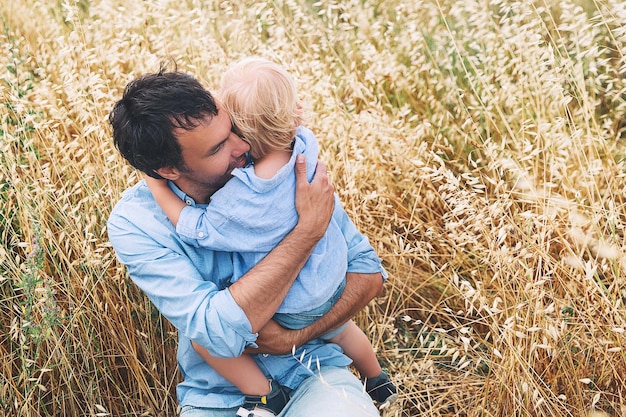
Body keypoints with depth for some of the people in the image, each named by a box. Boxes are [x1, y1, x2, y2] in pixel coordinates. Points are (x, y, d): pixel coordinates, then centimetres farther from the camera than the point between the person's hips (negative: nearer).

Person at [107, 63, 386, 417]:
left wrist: (293, 338, -17)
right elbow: (219, 332, -27)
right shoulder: (134, 224, -15)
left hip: (312, 370, 0)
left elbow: (369, 274, -3)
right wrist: (309, 228, -27)